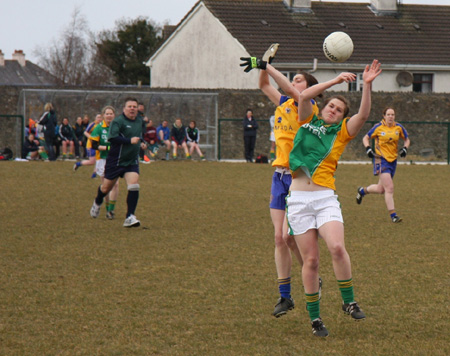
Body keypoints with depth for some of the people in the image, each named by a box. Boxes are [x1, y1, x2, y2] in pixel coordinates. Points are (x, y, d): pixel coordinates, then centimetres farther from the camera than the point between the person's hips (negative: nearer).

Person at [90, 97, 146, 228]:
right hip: (115, 161, -4)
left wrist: (141, 142, 12)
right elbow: (112, 138, -29)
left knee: (134, 187, -15)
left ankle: (130, 218, -13)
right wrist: (130, 141, -32)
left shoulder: (139, 121, 10)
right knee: (106, 188, 10)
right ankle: (97, 203, 44)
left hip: (132, 162, 4)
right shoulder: (118, 121, -15)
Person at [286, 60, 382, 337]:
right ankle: (314, 317, 10)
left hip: (326, 198, 0)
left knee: (337, 248, -22)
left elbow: (363, 115, -5)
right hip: (299, 199, 0)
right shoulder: (308, 122, 13)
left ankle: (349, 301, -4)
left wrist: (367, 85, -15)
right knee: (311, 260, -1)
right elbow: (304, 96, -2)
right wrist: (336, 81, -5)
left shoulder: (342, 133, 11)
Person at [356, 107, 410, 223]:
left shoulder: (399, 127, 4)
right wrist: (368, 148, -11)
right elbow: (366, 138, 6)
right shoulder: (378, 127, -4)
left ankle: (363, 190, 41)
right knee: (389, 188, -16)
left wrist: (405, 148, -2)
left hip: (393, 160, 5)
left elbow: (406, 140, 18)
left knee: (381, 189, 12)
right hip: (381, 159, -5)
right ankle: (392, 214, -10)